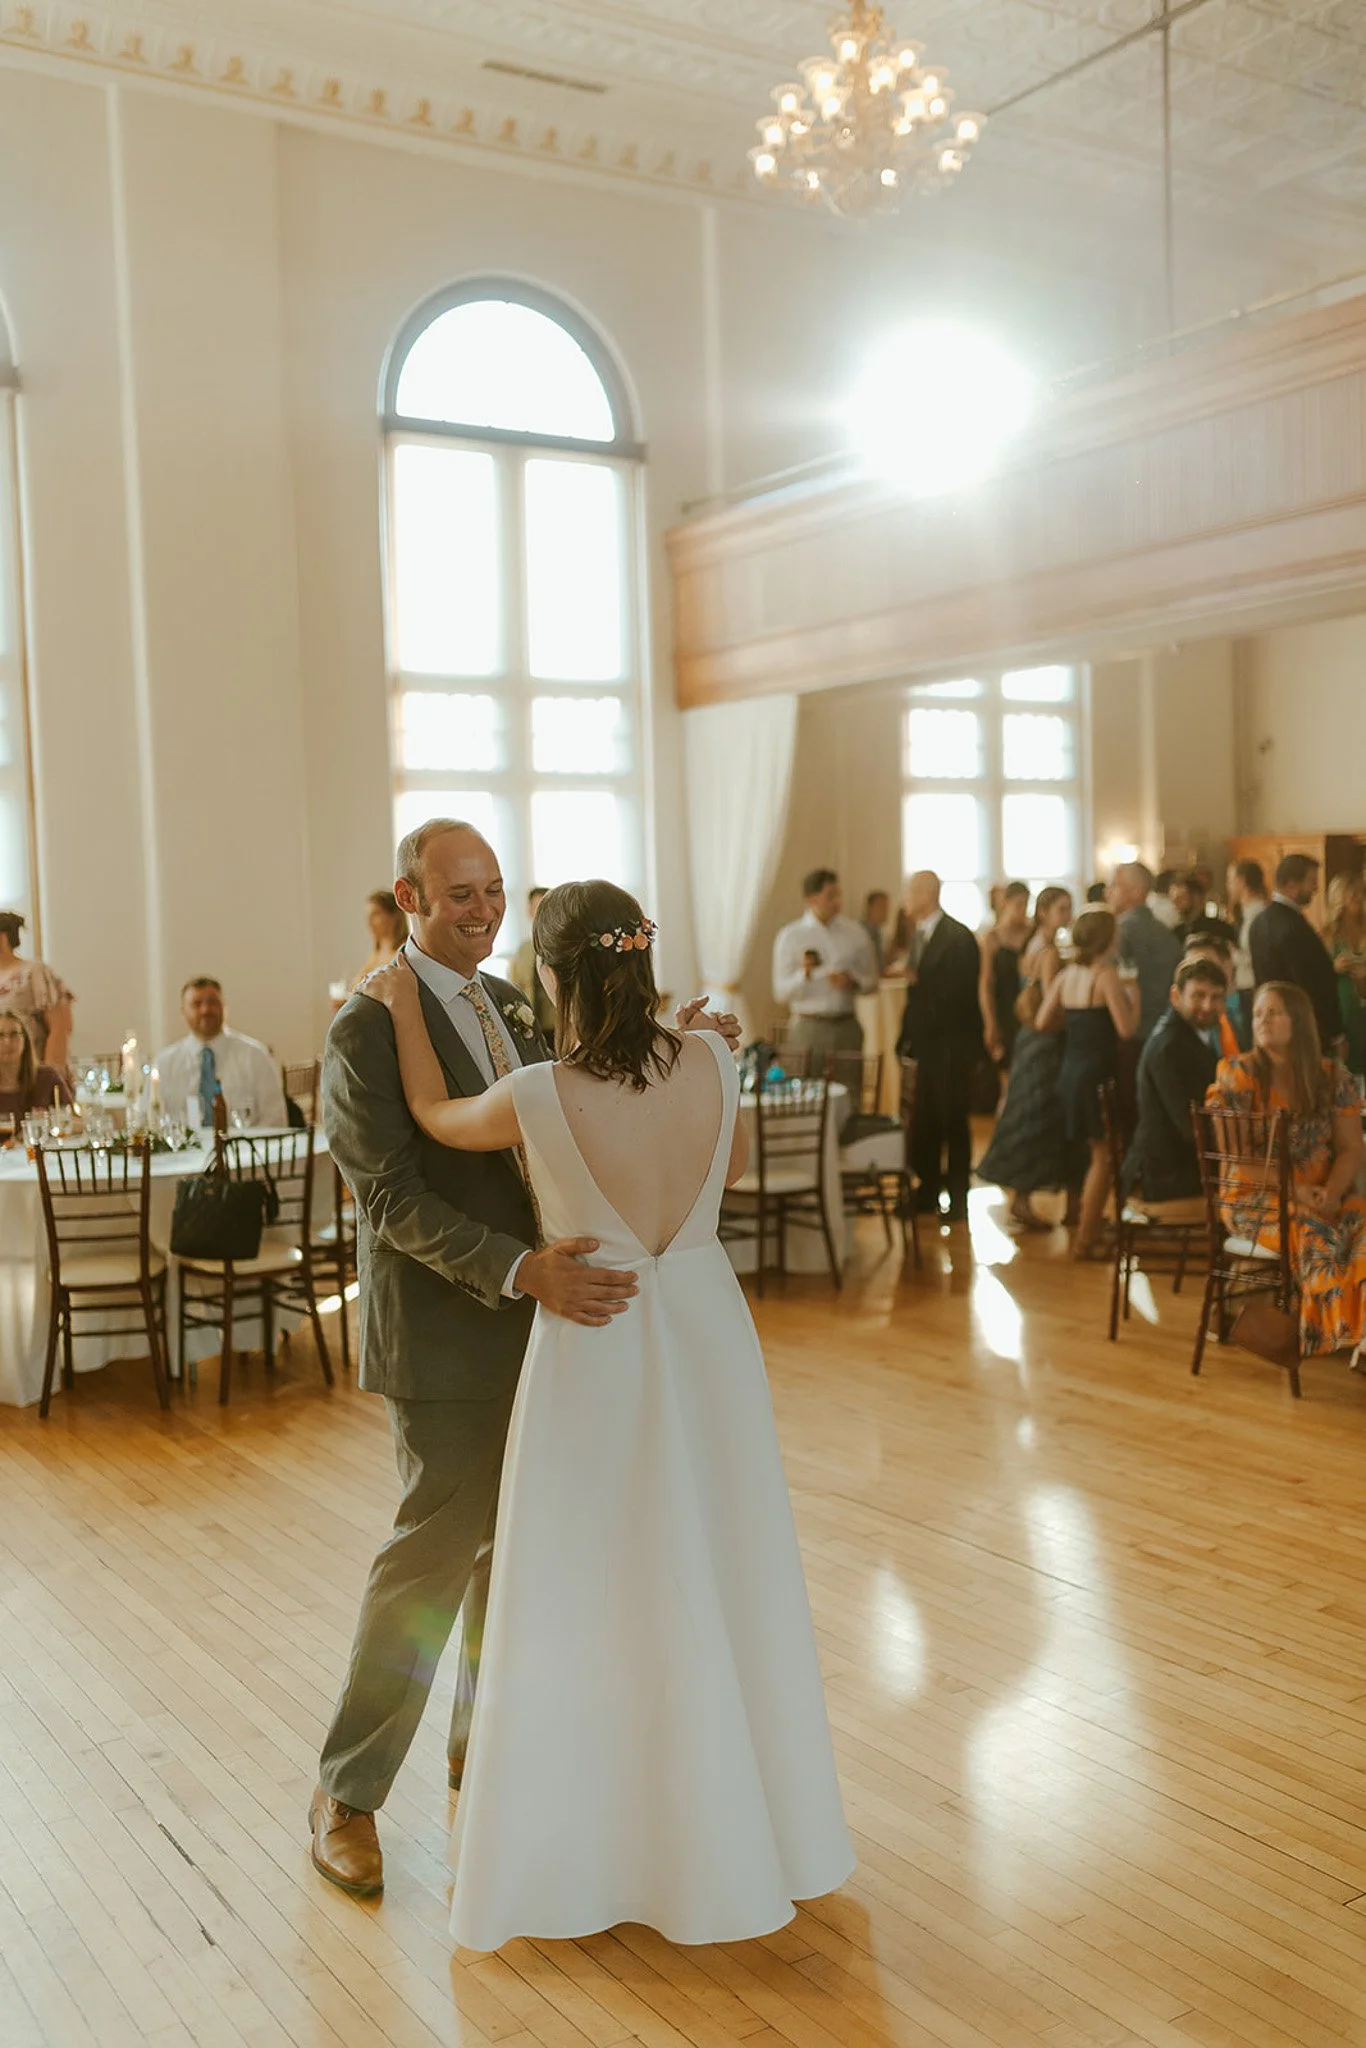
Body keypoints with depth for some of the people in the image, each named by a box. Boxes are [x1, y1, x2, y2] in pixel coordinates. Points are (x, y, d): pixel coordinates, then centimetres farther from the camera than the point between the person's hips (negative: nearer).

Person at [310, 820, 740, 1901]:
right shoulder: (367, 1030, -15)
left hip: (534, 1319, 8)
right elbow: (395, 1201, -21)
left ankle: (483, 1749, 36)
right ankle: (347, 1793, 19)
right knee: (435, 1551, 0)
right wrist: (522, 1270, -31)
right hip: (446, 1336, -7)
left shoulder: (510, 1004, 9)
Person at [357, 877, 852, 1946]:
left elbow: (436, 1116, 0)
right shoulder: (711, 1062, -12)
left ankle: (588, 1847, 29)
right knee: (720, 1580, 20)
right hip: (705, 1330, 4)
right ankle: (741, 1823, 40)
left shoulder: (542, 1096, -22)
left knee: (593, 1596, 12)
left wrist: (404, 1008, 10)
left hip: (596, 1350, -4)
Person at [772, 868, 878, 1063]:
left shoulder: (855, 933, 8)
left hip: (848, 1027, 2)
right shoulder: (790, 936, 0)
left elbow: (872, 982, 12)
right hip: (808, 1029, -2)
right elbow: (781, 993, -3)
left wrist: (853, 982, -9)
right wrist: (804, 974, -21)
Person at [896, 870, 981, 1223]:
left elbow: (957, 993, -19)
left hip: (952, 1045, -7)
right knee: (923, 1123, 10)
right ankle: (927, 1194, 19)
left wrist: (917, 982, -15)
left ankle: (957, 1199, 9)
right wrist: (907, 1035, 7)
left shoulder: (958, 937, -13)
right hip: (927, 1044, 7)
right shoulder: (920, 935, 12)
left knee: (953, 1122, 1)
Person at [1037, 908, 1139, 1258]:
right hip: (1097, 1074, -8)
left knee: (1087, 1154, 20)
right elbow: (1126, 1028, -19)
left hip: (1070, 1072, 8)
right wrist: (1133, 996, -3)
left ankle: (1085, 1228, 29)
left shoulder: (1068, 974, 6)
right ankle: (1085, 1239, 1)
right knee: (1102, 1156, 0)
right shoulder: (1107, 975, -14)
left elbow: (1043, 1022, 7)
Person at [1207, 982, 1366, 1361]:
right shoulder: (1238, 1074, -3)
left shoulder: (1333, 1077, 6)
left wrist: (1331, 1192, -16)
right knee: (1317, 1237, -32)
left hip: (1324, 1197, 4)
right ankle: (1332, 1336, -17)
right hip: (1256, 1196, -4)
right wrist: (1293, 1189, -19)